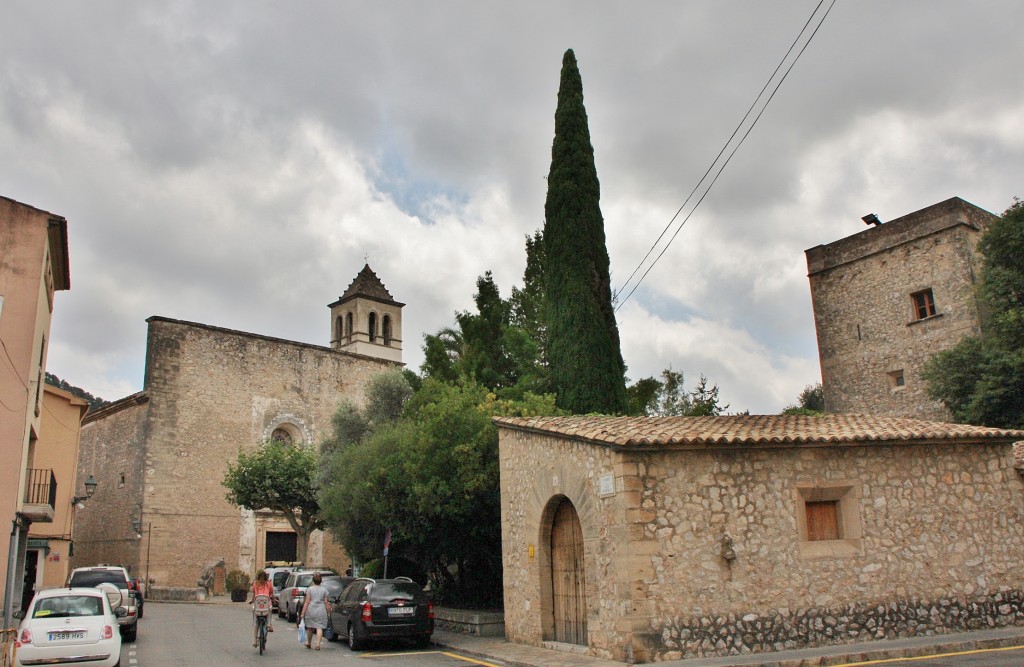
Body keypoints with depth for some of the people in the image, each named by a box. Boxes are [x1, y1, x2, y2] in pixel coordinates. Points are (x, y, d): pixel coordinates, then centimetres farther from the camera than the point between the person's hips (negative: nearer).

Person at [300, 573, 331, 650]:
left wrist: (303, 612, -3)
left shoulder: (309, 589, 0)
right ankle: (318, 644, -13)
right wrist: (328, 612, 12)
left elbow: (307, 602, -5)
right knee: (319, 627, -1)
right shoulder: (324, 590, 5)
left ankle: (309, 643, 30)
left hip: (311, 610, 0)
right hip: (321, 610, 0)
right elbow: (326, 603, 5)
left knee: (310, 627, 15)